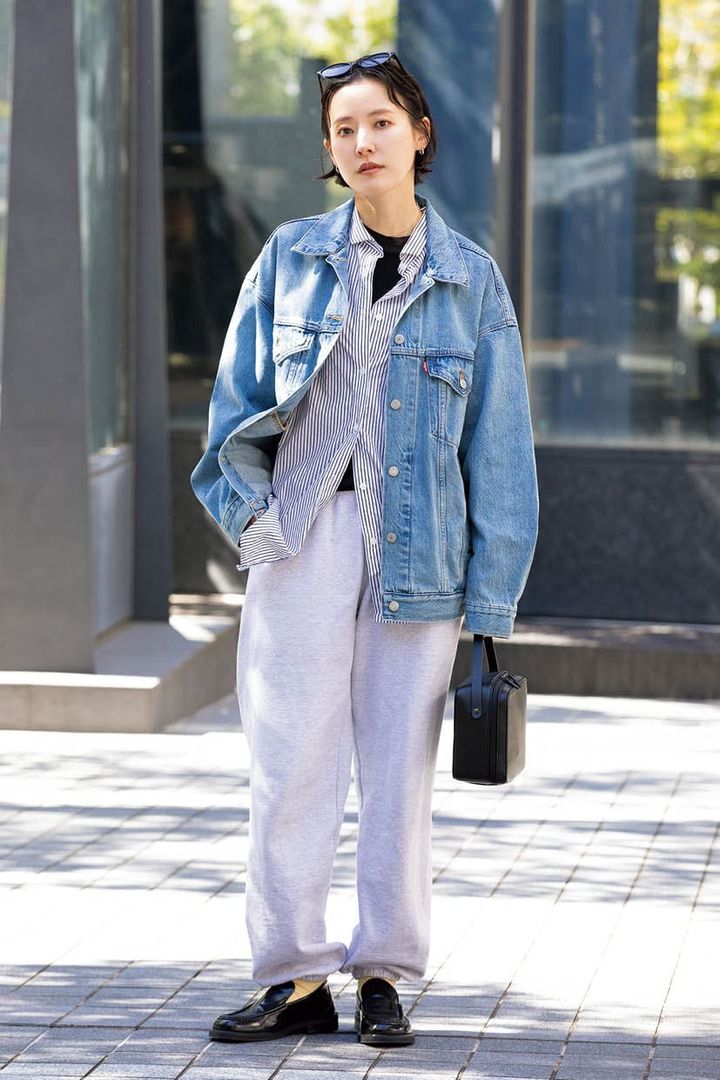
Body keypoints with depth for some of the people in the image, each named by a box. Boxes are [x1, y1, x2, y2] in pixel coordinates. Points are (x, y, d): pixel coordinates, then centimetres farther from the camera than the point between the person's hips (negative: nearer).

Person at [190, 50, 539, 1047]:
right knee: (293, 758, -3)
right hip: (304, 535, 0)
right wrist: (248, 502, -5)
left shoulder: (469, 278, 4)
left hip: (419, 545, 0)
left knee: (399, 763, 4)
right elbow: (237, 397, 11)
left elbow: (498, 444, 3)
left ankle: (384, 975, 13)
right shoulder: (291, 257, 6)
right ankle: (294, 976, 4)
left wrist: (491, 600, -2)